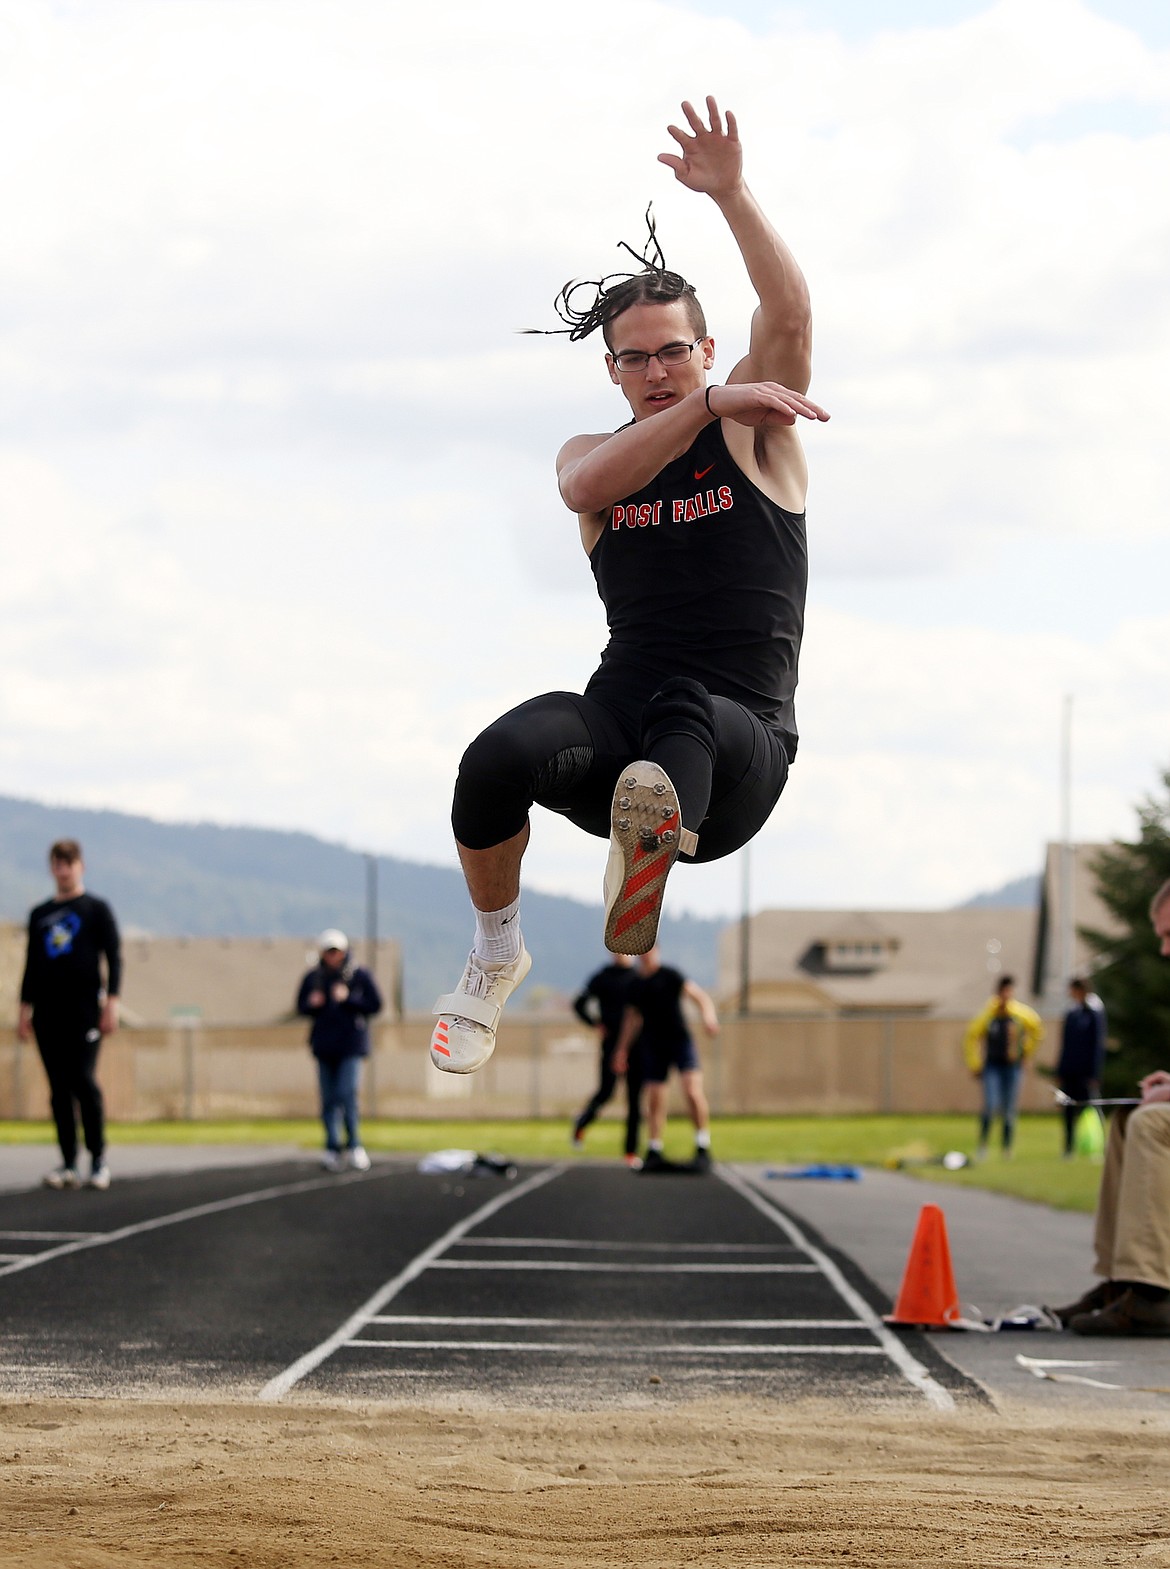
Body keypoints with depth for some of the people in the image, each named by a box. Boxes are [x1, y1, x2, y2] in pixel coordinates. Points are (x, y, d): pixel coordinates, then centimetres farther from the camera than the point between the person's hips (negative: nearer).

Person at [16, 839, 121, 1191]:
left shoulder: (96, 909, 5)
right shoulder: (40, 915, 17)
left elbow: (114, 958, 1)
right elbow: (31, 964, 19)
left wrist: (111, 1004, -8)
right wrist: (25, 1010, 12)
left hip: (84, 1010, -4)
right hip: (48, 1010, 4)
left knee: (83, 1080, -13)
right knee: (59, 1088, 1)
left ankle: (98, 1158, -4)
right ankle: (69, 1164, 2)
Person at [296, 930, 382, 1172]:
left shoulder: (359, 975, 0)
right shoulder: (313, 977, 9)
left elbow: (375, 1004, -3)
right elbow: (301, 1005, 16)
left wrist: (348, 999, -14)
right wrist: (312, 1004, -6)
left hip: (351, 1045, -4)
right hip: (324, 1046, 4)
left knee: (347, 1094, -14)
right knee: (329, 1099, 4)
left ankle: (354, 1145, -2)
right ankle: (333, 1149, 8)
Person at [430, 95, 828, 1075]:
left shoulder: (755, 435, 10)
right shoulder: (591, 452, 16)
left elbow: (790, 314, -10)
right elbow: (588, 486, -12)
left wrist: (732, 195, -23)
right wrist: (711, 404, -23)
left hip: (741, 745, -2)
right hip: (621, 720, 2)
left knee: (687, 712, -38)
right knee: (499, 759, -27)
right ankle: (496, 955, -4)